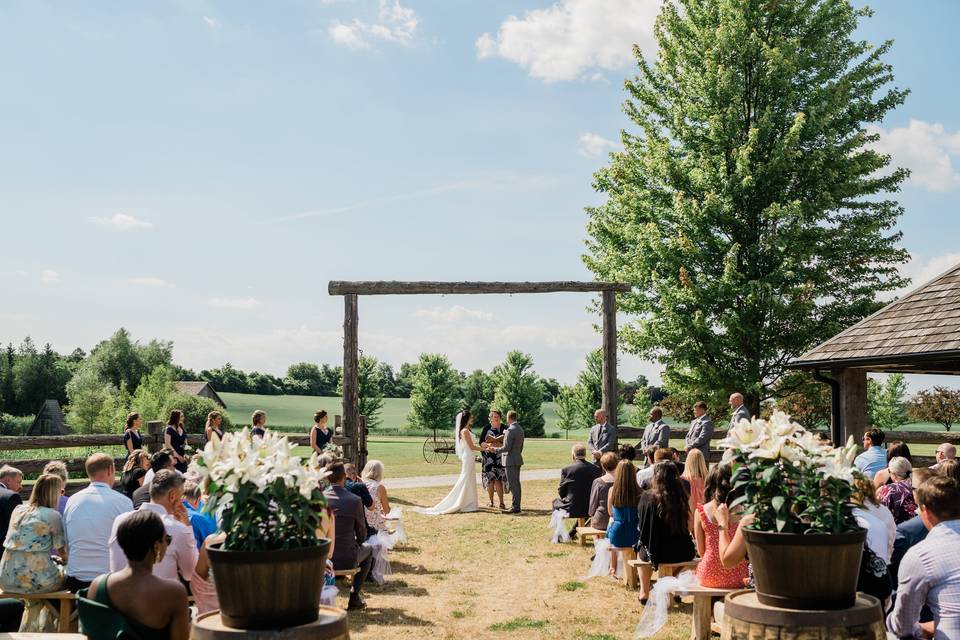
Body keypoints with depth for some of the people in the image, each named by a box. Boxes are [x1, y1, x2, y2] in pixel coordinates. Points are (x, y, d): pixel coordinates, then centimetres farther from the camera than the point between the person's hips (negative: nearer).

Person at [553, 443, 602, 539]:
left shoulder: (566, 469, -11)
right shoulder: (596, 469, -4)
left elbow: (561, 492, -1)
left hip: (571, 509, -3)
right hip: (590, 510, 3)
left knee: (556, 501, 29)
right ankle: (572, 533, 42)